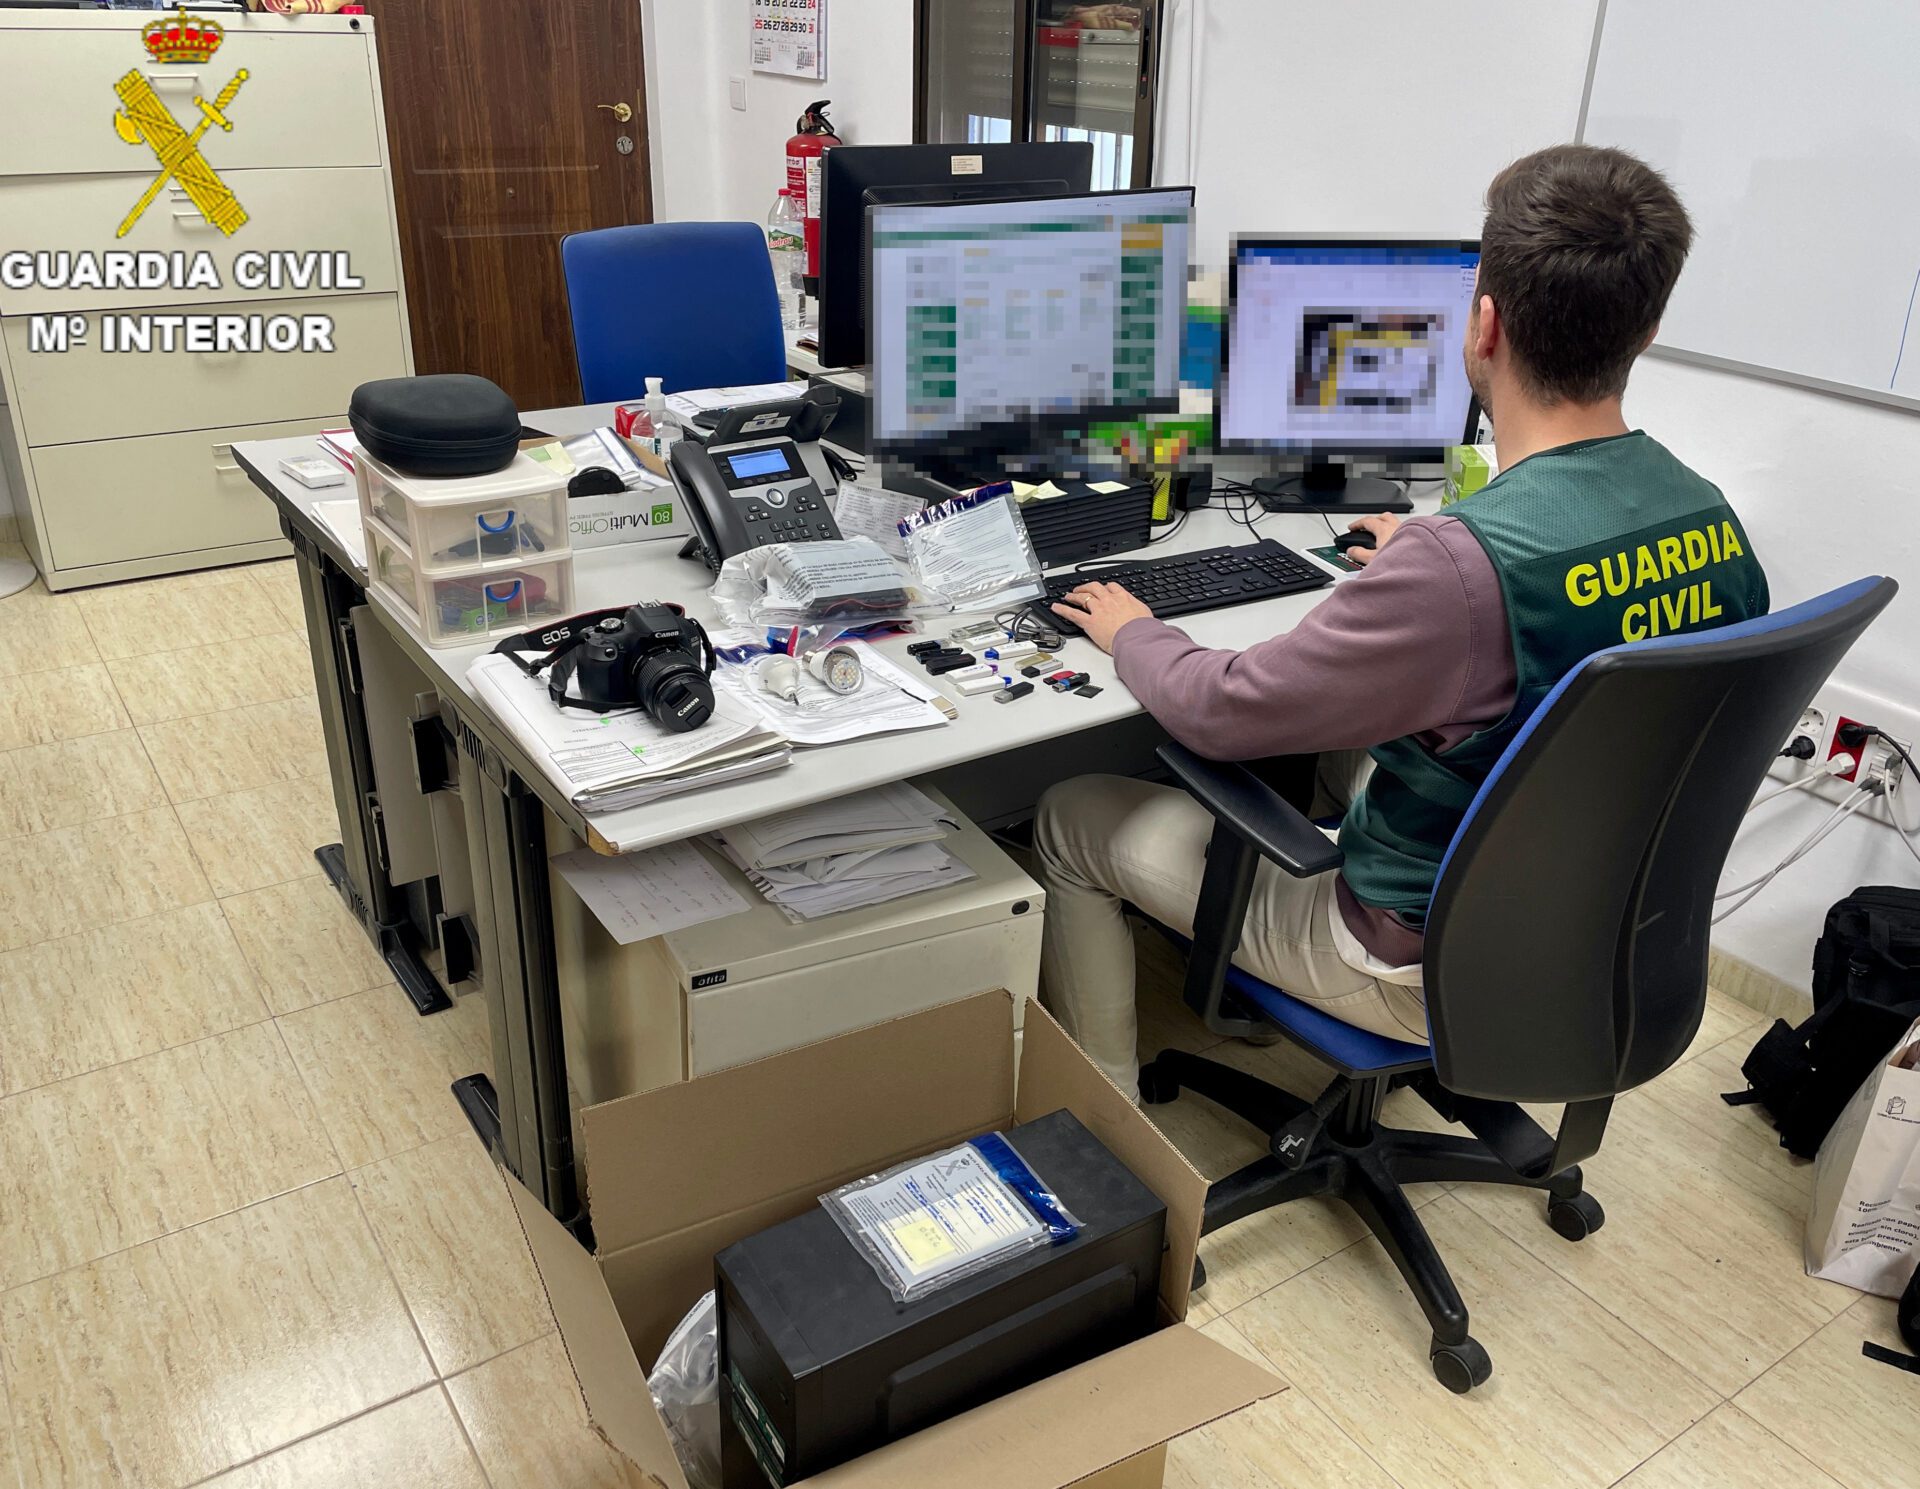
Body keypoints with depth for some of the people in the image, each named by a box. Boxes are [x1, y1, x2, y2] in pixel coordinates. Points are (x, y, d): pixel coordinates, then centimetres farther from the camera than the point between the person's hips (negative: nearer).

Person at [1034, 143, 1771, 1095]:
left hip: (1436, 966, -8)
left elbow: (1222, 713, -24)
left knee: (1070, 819, 4)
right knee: (1342, 727, 32)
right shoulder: (1713, 520, -9)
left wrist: (1132, 634, -3)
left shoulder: (1461, 562, -35)